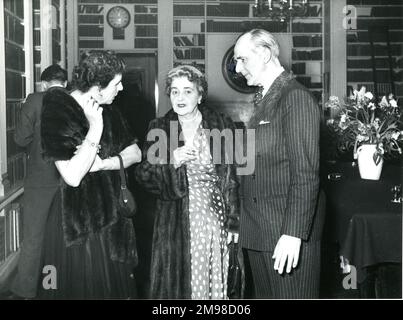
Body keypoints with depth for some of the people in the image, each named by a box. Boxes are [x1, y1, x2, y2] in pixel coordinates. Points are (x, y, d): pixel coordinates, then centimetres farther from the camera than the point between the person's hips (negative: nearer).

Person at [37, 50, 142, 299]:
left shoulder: (107, 110, 6)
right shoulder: (57, 111, -16)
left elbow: (135, 153, 5)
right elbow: (72, 176, -24)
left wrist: (102, 163, -12)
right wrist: (96, 129, -22)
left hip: (111, 212, 6)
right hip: (75, 221, -6)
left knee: (116, 285, 12)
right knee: (81, 286, 4)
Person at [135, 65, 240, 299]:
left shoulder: (222, 126, 2)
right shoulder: (159, 129, 5)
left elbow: (233, 178, 1)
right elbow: (143, 175, 3)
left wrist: (235, 223, -4)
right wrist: (171, 163, -15)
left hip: (216, 220, 0)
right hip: (176, 223, 1)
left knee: (215, 281, 2)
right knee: (178, 284, 0)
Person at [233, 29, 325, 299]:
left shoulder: (296, 98, -12)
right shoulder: (263, 100, 16)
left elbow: (306, 173, -17)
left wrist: (293, 234, -21)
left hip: (289, 232, -8)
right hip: (258, 231, 9)